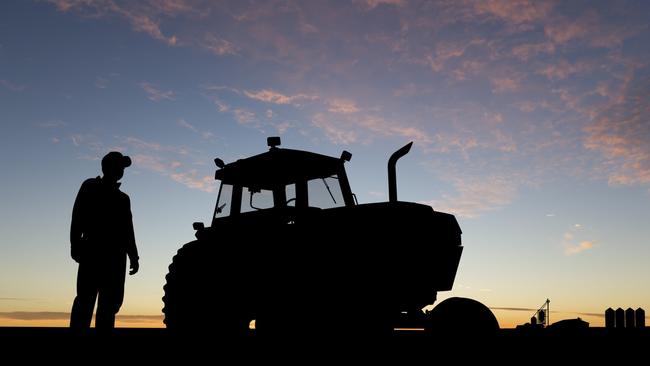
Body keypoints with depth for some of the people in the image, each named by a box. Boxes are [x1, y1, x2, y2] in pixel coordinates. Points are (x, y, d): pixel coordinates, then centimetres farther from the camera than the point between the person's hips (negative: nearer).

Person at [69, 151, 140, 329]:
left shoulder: (122, 198, 24)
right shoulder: (90, 187, 11)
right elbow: (78, 217, -1)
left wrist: (133, 256, 10)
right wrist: (75, 245, -14)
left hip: (115, 255, 5)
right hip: (92, 251, -4)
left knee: (110, 302, -2)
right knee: (85, 300, -13)